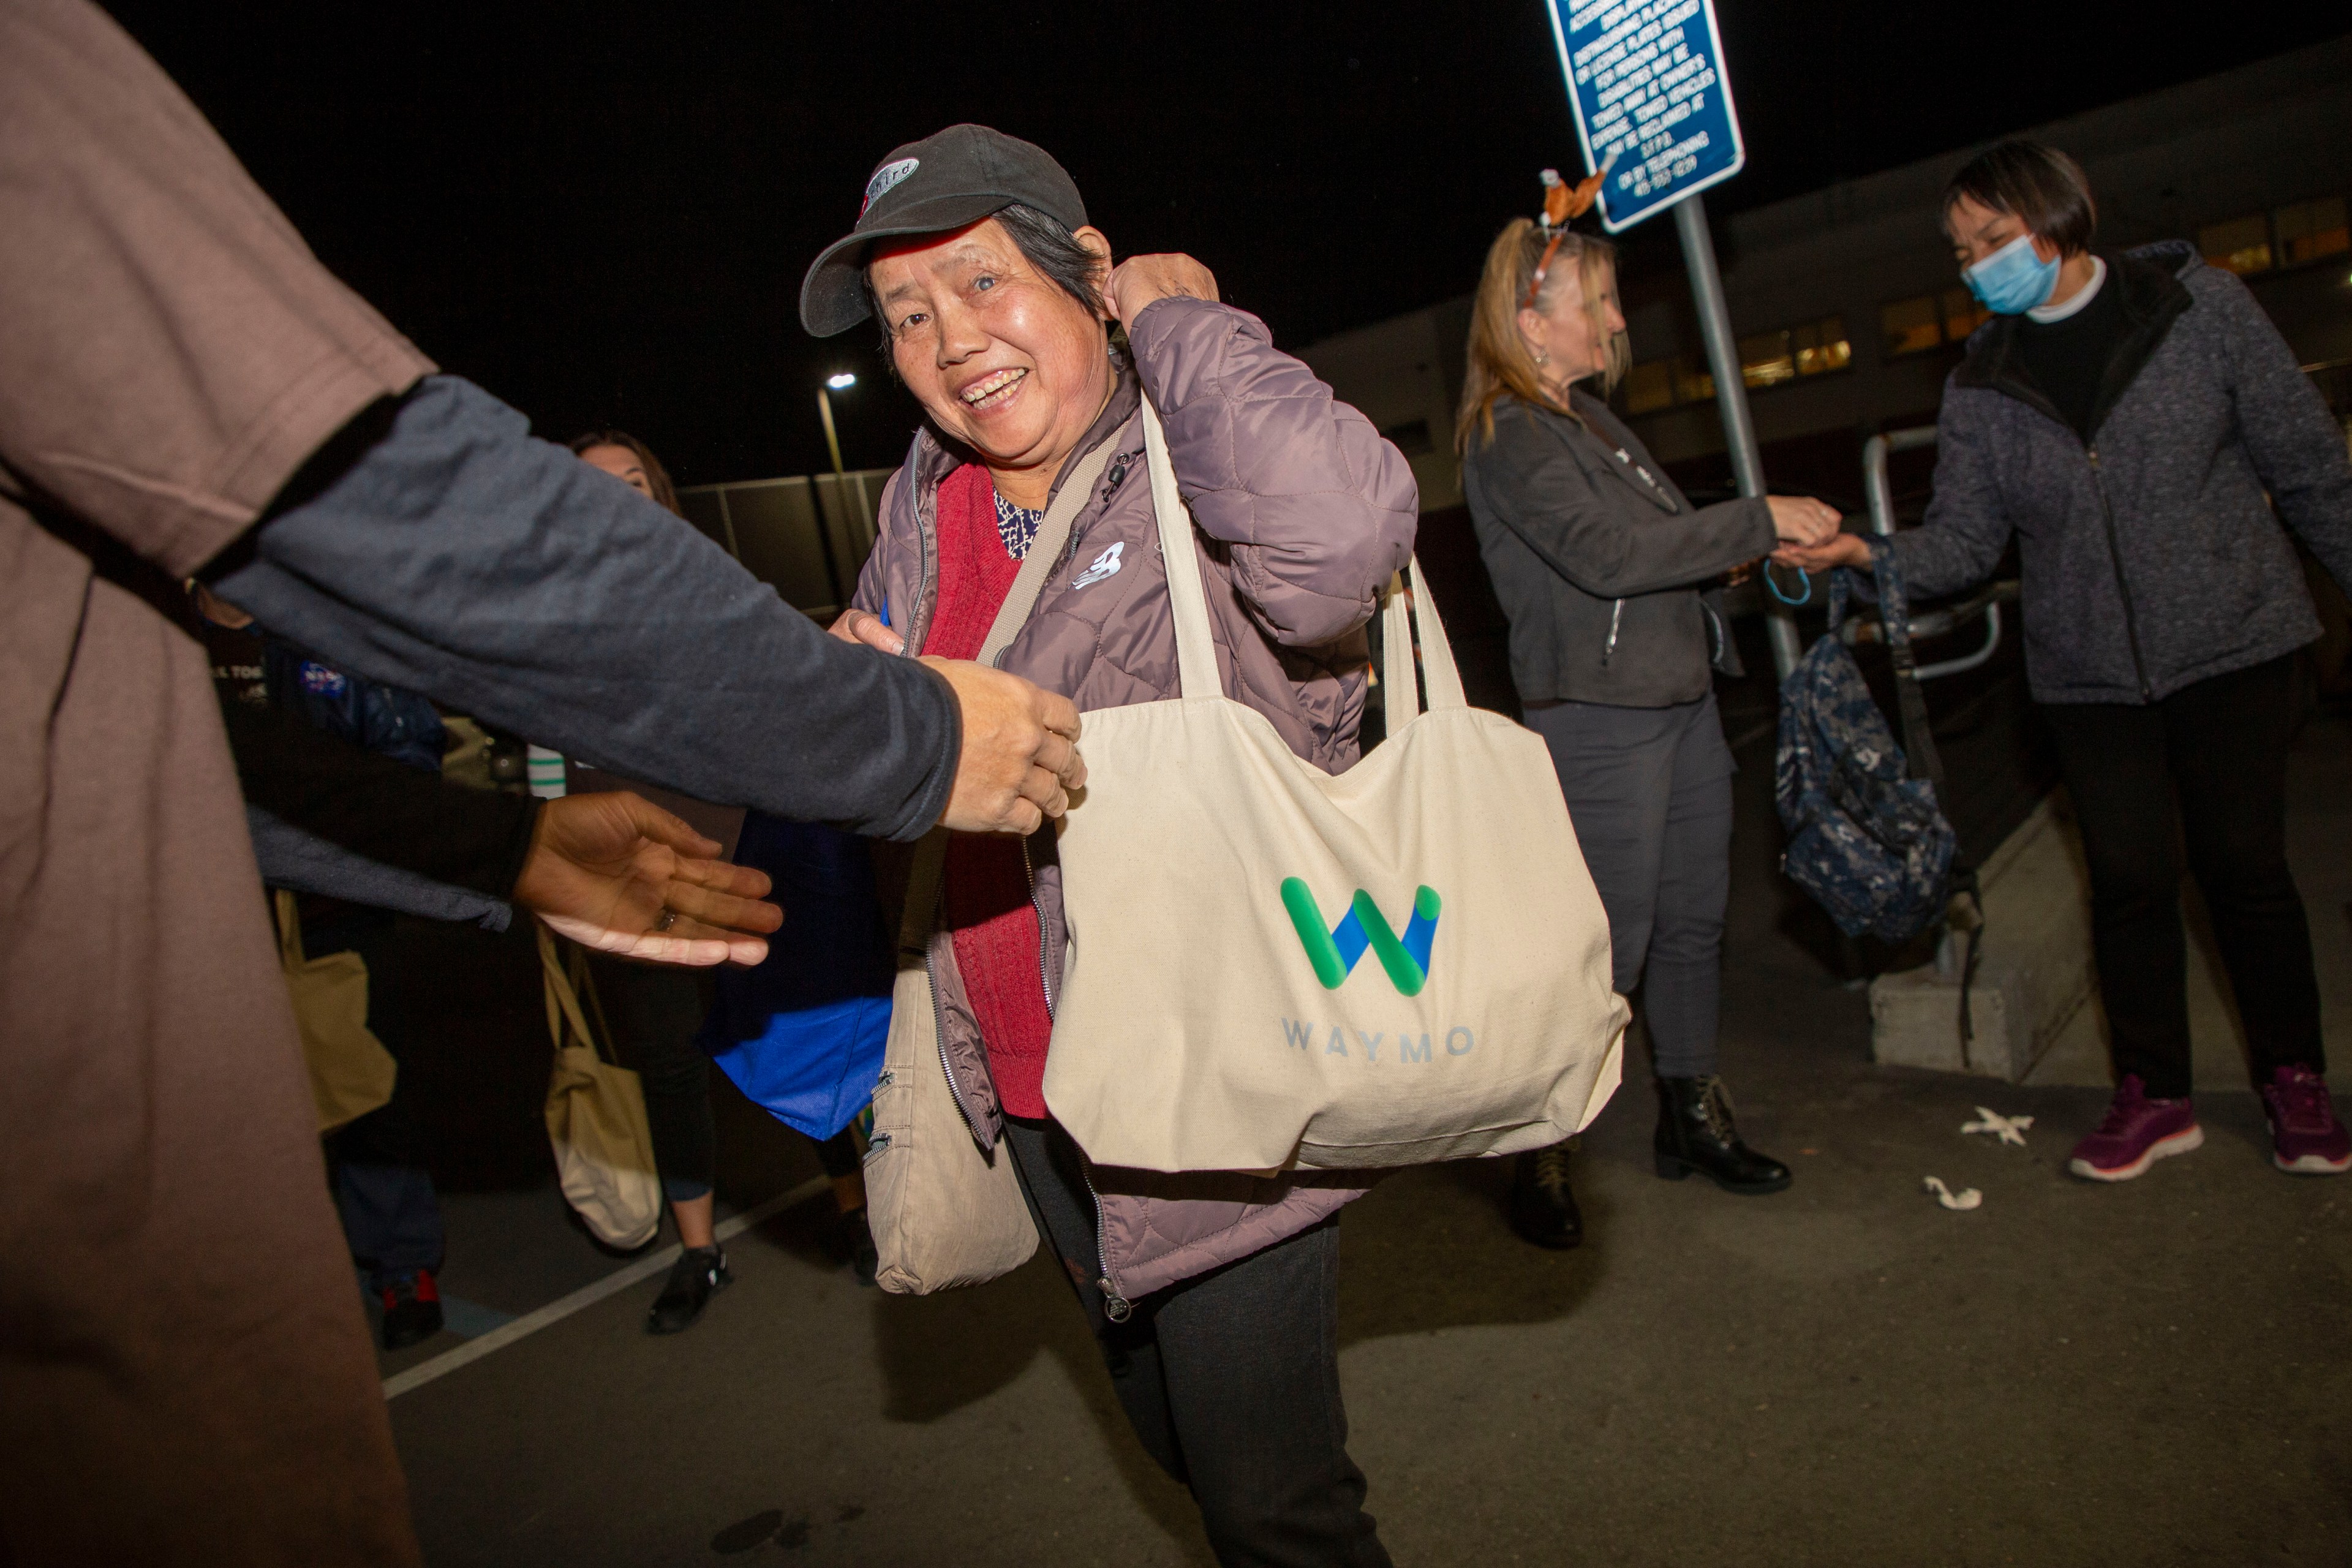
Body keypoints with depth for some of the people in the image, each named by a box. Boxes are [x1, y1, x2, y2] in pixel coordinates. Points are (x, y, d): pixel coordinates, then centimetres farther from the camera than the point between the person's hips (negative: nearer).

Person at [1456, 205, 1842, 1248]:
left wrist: (1772, 544, 7)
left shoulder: (1590, 415, 16)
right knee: (1605, 948, -5)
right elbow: (1608, 554, -24)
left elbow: (1670, 536, 22)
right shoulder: (1507, 438, -13)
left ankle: (1692, 1114, 32)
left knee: (1694, 919, 15)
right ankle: (1540, 1155, 10)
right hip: (1598, 722, -9)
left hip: (1681, 702, 9)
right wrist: (1761, 521, -17)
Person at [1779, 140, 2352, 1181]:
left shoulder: (2202, 307, -3)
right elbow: (1964, 539, -4)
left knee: (2245, 864, 4)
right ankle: (2153, 1095, 20)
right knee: (2131, 878, 4)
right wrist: (1870, 557, -22)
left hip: (2231, 642, -1)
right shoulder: (1981, 384, 1)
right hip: (2090, 669, 1)